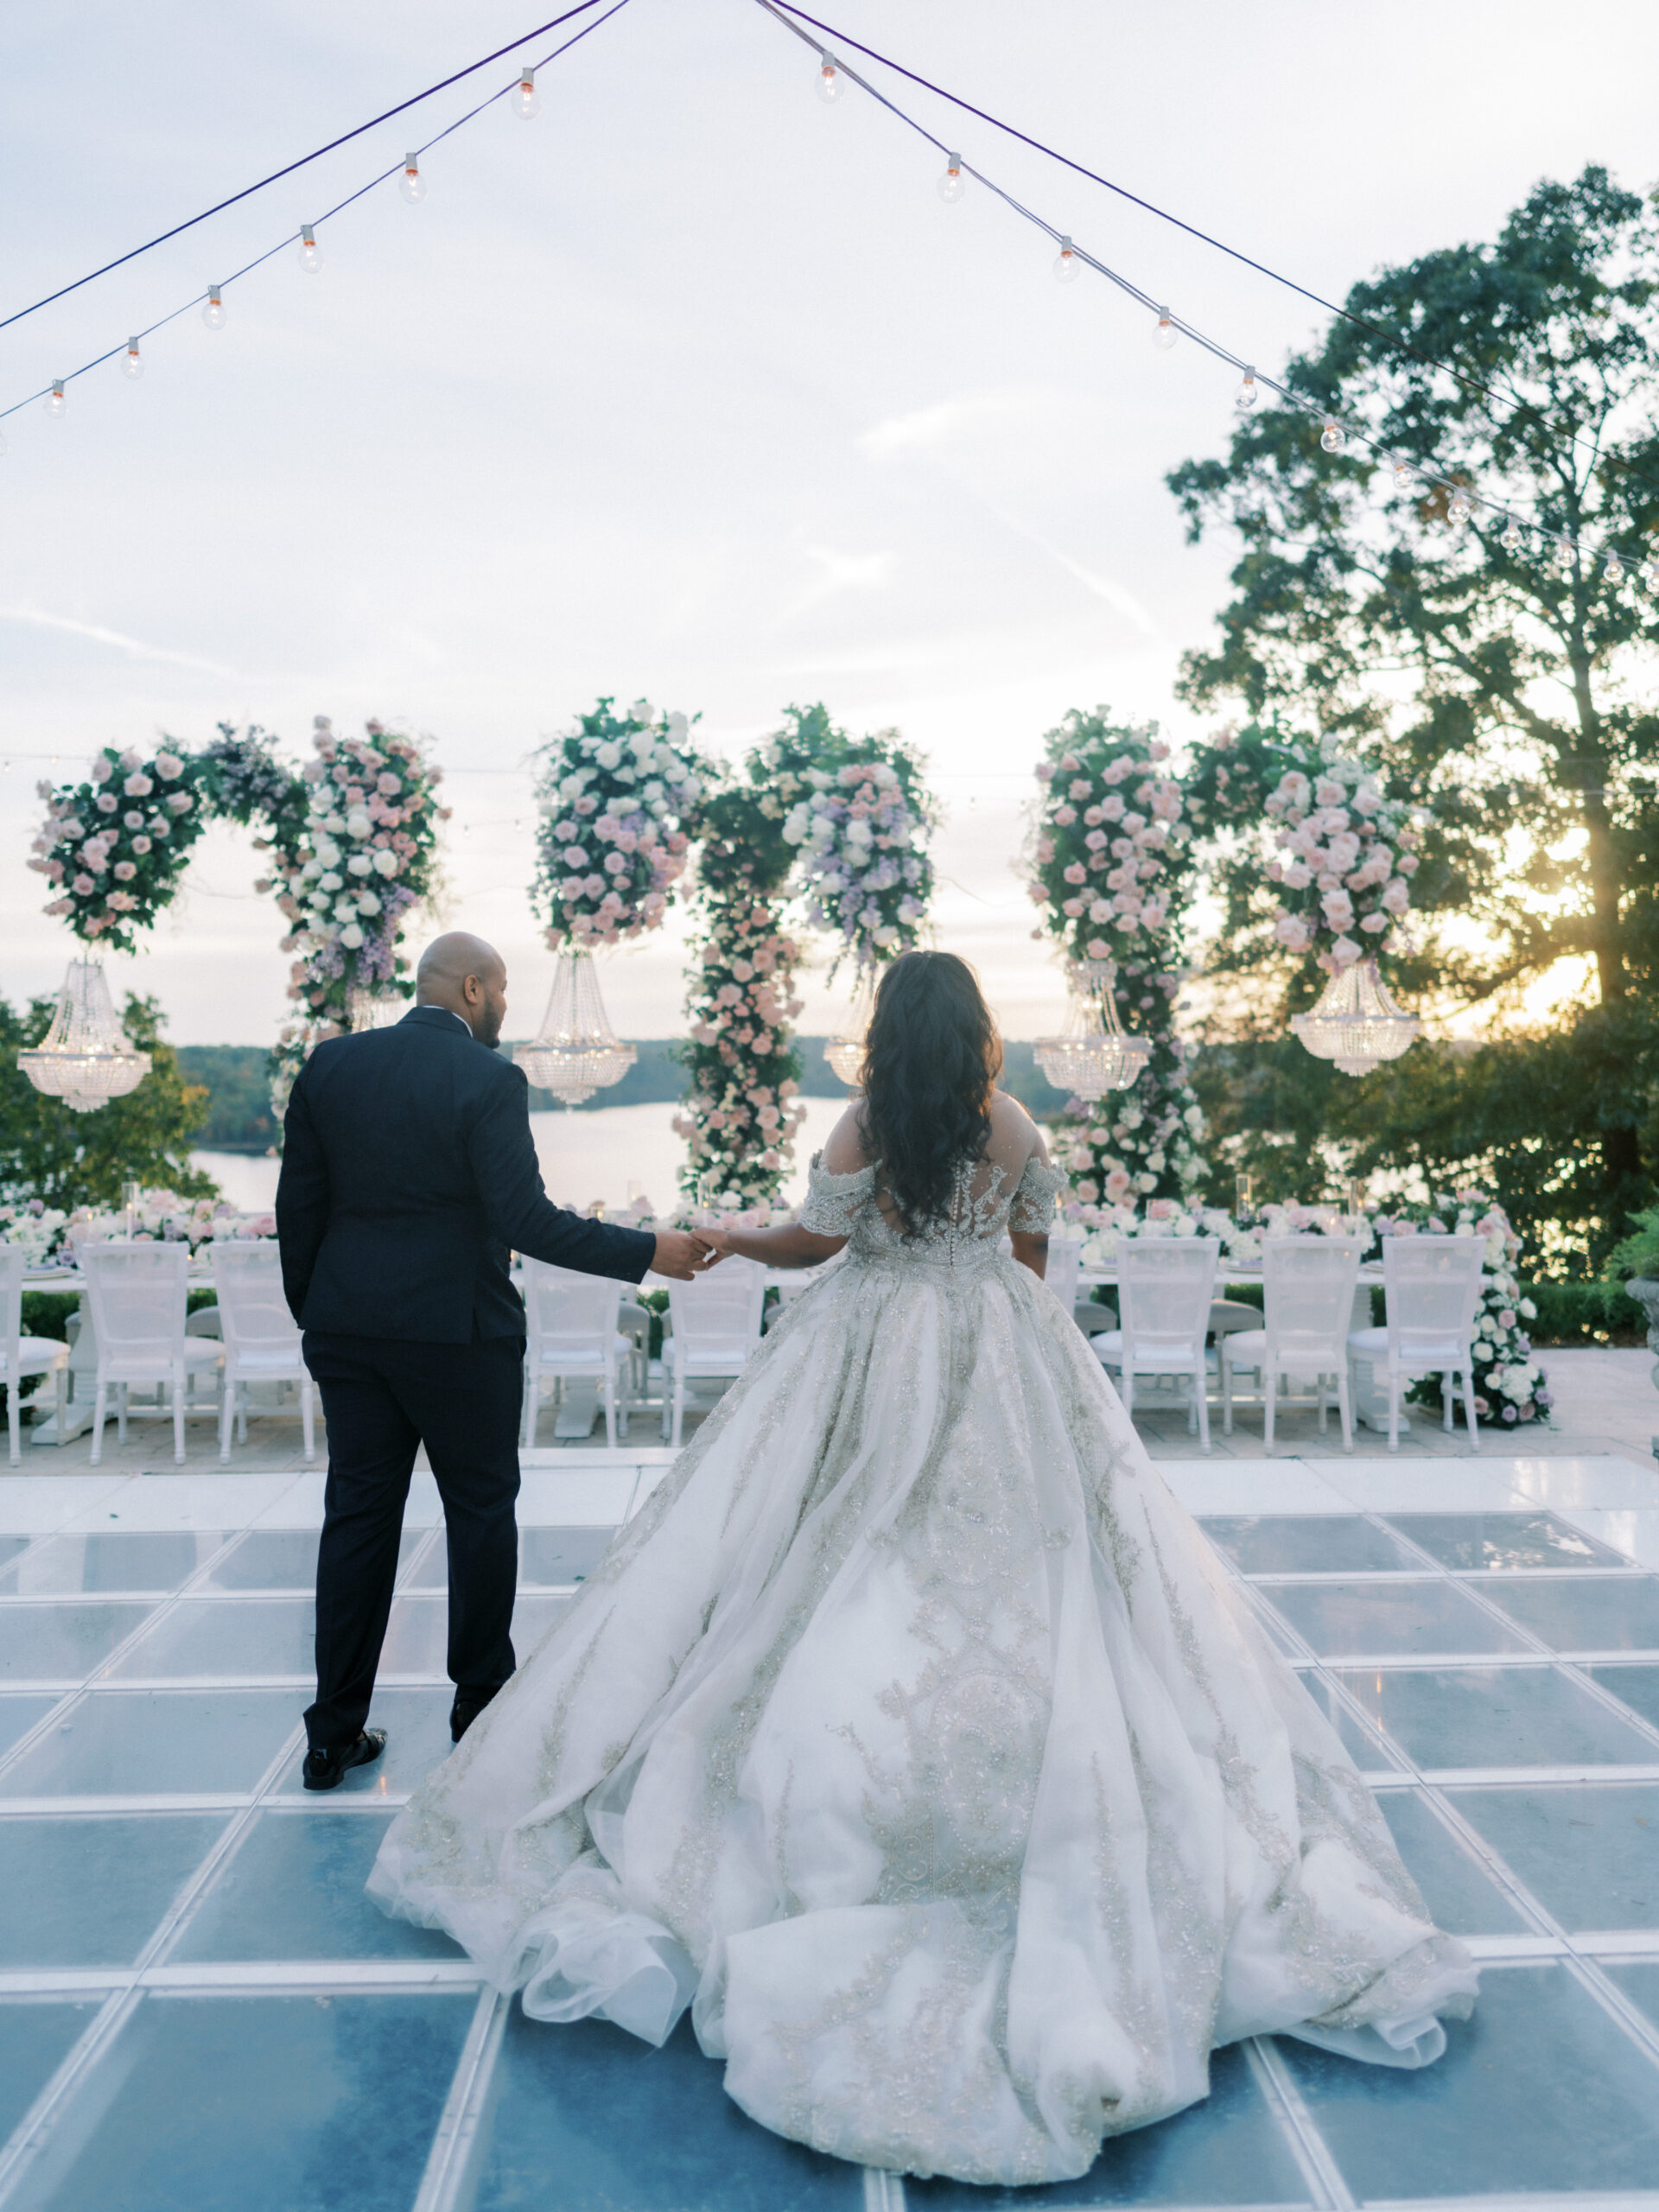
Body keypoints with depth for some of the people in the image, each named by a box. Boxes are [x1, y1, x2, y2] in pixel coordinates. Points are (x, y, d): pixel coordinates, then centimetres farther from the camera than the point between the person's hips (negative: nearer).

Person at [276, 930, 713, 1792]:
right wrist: (649, 1252, -13)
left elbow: (297, 1206, 5)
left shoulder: (330, 1065, 3)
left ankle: (335, 1732, 17)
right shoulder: (489, 1080, -13)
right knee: (480, 1511, 11)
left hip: (350, 1329, 5)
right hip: (458, 1332, -5)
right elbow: (524, 1219, -19)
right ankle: (481, 1705, 23)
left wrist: (314, 1317, 15)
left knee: (357, 1515, 11)